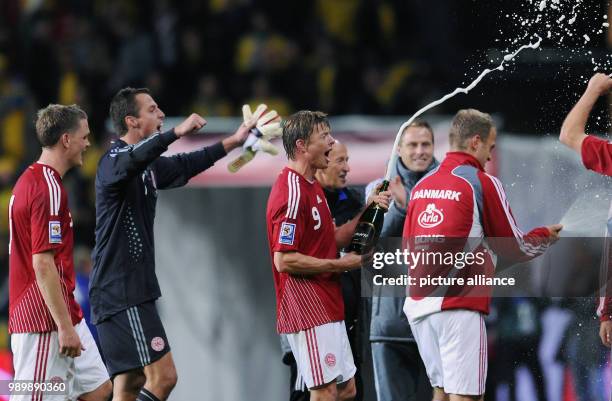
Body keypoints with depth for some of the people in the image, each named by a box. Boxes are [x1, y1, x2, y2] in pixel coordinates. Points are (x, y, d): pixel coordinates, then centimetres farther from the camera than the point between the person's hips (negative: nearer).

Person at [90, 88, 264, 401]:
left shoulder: (149, 166, 17)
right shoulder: (114, 160, -12)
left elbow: (185, 166, 35)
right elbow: (132, 160, -37)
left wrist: (234, 141, 34)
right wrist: (176, 133, -48)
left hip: (133, 290, 10)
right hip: (121, 291, -10)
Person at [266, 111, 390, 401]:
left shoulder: (312, 187, 16)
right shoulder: (291, 193, -17)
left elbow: (332, 240, 21)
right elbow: (284, 260, -21)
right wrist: (341, 264, -15)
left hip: (328, 309, 10)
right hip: (309, 310, -10)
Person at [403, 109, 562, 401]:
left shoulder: (421, 186, 13)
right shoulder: (481, 182, -5)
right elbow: (514, 248, 2)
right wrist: (547, 236, 21)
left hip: (418, 305, 7)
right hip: (457, 307, -7)